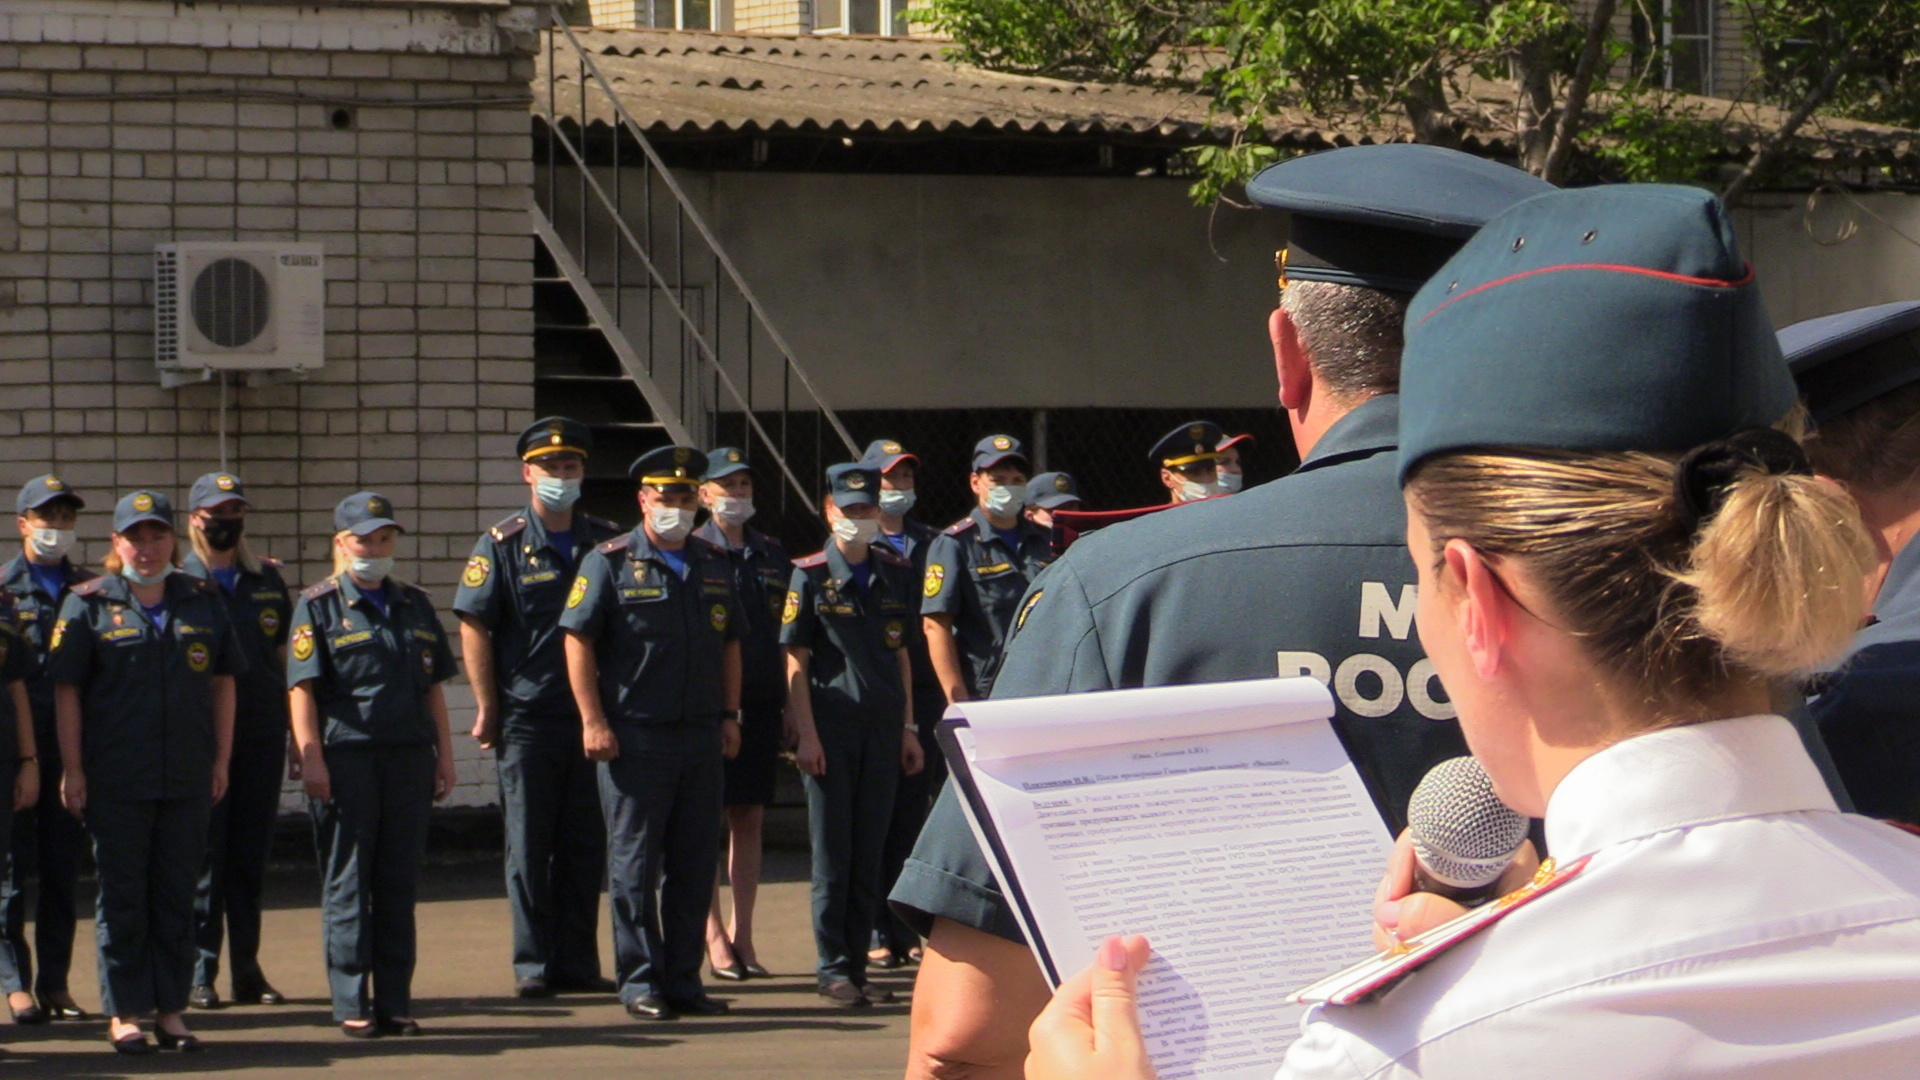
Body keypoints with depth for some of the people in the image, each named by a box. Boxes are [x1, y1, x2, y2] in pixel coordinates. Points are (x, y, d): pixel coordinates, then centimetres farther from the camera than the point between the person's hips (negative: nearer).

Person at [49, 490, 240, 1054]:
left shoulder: (204, 601, 10)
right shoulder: (88, 604, 1)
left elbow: (223, 682, 13)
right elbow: (66, 690, -1)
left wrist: (221, 759, 7)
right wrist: (72, 769, -6)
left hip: (188, 777, 3)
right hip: (115, 779, -3)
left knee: (178, 895, 6)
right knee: (122, 898, 2)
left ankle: (171, 1009, 13)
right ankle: (124, 1013, 8)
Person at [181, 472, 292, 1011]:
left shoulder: (268, 579, 14)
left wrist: (297, 729, 13)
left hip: (262, 730, 4)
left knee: (252, 851, 7)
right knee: (203, 852, -3)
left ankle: (247, 969, 14)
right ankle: (198, 971, 2)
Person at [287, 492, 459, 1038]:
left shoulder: (415, 604, 16)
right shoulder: (318, 606, 1)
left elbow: (433, 685, 18)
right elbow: (302, 687, -5)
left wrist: (444, 754, 12)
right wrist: (311, 758, -14)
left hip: (409, 757, 5)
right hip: (346, 758, -5)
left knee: (400, 883, 7)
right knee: (347, 885, 0)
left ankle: (395, 1002, 13)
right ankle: (352, 1006, 3)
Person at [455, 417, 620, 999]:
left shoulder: (606, 542, 8)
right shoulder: (502, 545, -1)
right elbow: (474, 629, -3)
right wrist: (487, 710, -8)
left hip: (591, 716, 3)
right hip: (527, 717, -3)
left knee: (585, 846, 6)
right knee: (529, 847, 3)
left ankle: (577, 962, 13)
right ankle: (533, 965, 8)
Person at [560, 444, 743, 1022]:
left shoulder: (715, 564, 13)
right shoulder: (611, 562, -3)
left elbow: (729, 643, 19)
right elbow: (578, 639, -6)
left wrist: (729, 715, 10)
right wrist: (593, 721, -12)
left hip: (701, 737, 5)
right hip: (636, 737, -5)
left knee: (695, 864, 7)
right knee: (635, 864, 0)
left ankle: (683, 979, 15)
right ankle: (640, 982, 5)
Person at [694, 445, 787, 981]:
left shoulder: (771, 554, 14)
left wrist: (790, 706, 11)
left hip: (761, 705, 4)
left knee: (749, 819, 7)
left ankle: (742, 936, 13)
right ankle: (715, 938, 3)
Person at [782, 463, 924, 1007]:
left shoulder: (896, 574, 11)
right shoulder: (811, 576, -1)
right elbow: (796, 661, -4)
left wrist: (908, 727, 11)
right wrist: (805, 735, -11)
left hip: (882, 731, 4)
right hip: (831, 730, -4)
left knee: (870, 853, 6)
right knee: (833, 854, -1)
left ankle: (857, 966, 13)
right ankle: (833, 968, 5)